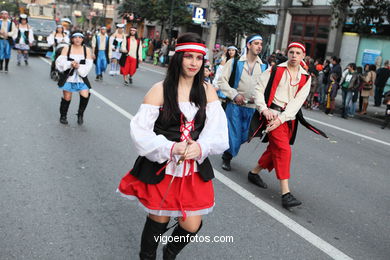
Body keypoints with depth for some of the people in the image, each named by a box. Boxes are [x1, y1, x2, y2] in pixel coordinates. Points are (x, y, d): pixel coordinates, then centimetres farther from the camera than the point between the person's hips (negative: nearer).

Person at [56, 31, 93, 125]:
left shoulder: (87, 50, 3)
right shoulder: (66, 49, 2)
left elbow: (88, 65, -5)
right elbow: (60, 62, -6)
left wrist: (78, 66, -21)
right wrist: (70, 64, -22)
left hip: (81, 77, 1)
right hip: (68, 77, 0)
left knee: (85, 95, -16)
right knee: (67, 98, 4)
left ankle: (80, 114, 6)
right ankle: (63, 116, 26)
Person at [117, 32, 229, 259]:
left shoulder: (207, 91, 2)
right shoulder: (160, 90, -8)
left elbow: (217, 130, -4)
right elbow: (140, 130, -13)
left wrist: (200, 148, -24)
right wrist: (171, 148, -25)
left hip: (195, 169, 3)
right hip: (161, 167, -3)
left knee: (192, 226, 5)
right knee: (158, 221, 11)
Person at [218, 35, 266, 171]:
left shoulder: (264, 66, 4)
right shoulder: (235, 62, -4)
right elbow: (222, 80, -3)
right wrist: (235, 95, -11)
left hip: (252, 107, 3)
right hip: (235, 105, -3)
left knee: (244, 136, 9)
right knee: (234, 134, -3)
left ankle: (227, 155, 34)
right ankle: (226, 158, 21)